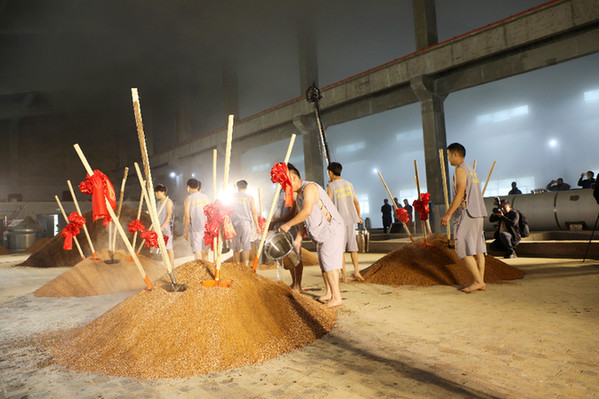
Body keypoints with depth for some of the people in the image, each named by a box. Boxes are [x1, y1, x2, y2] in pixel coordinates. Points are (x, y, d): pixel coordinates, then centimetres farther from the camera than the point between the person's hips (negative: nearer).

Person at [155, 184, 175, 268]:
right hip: (160, 228, 7)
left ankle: (172, 266, -1)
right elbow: (157, 216, 19)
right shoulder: (158, 203, 16)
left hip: (167, 227, -7)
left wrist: (162, 226, -18)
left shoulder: (168, 202, -7)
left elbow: (169, 215, -13)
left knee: (169, 247, -6)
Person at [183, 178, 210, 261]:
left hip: (196, 228, -5)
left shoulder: (189, 198, -6)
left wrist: (185, 231, -2)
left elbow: (187, 216, -9)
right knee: (205, 251, 14)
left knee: (197, 252, -2)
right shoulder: (205, 197, 8)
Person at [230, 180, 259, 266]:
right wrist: (257, 225, 7)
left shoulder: (232, 196, 9)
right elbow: (254, 212, 2)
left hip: (234, 223, 2)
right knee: (246, 246, -4)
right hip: (246, 223, -2)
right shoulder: (249, 197, 6)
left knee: (236, 248, 9)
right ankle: (246, 265, -17)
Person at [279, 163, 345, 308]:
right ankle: (329, 293, 25)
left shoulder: (309, 187, -17)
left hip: (332, 228, -10)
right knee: (323, 263, 14)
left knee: (329, 262, -11)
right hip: (321, 233, 10)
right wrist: (298, 238, 4)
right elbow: (303, 220, 14)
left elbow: (307, 211, -30)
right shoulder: (299, 196, 14)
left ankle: (336, 297, -6)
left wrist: (288, 224, -23)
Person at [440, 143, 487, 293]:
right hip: (478, 213, 10)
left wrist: (448, 214, -18)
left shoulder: (460, 169, -8)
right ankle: (481, 281, 11)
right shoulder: (471, 170, 21)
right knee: (477, 248, 9)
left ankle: (478, 281, -6)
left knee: (463, 249, -6)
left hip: (467, 214, -10)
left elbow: (460, 194, -18)